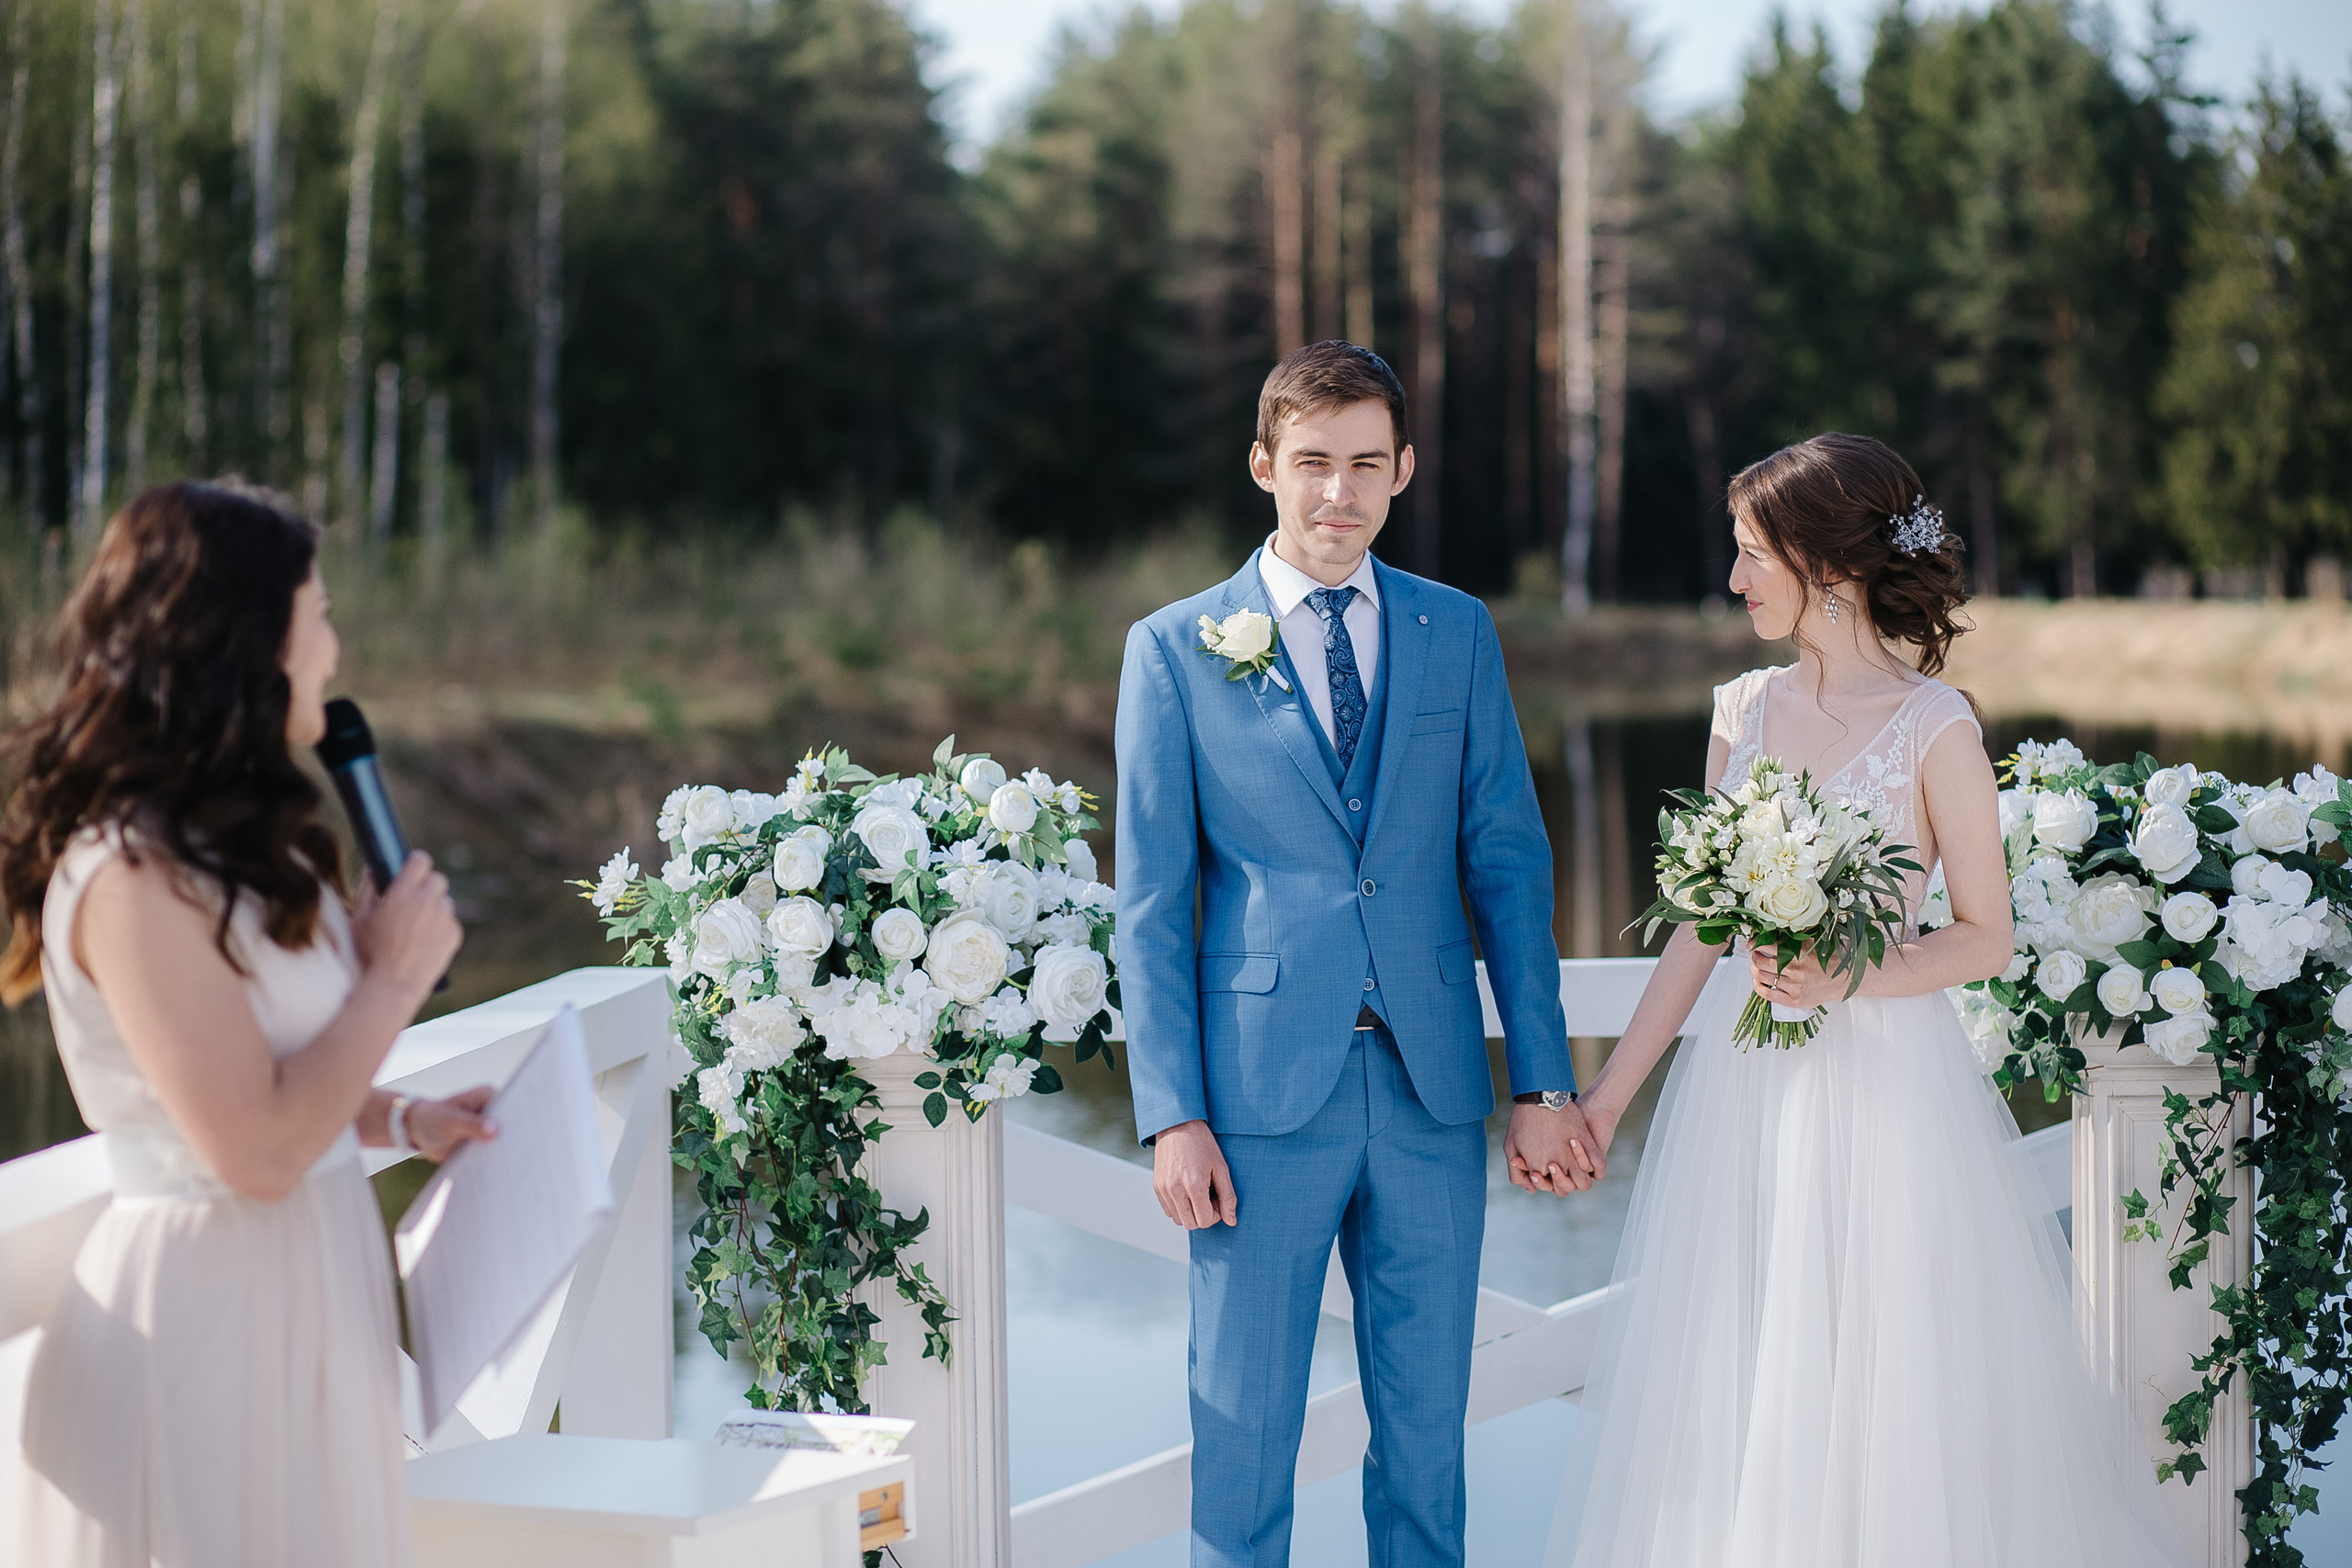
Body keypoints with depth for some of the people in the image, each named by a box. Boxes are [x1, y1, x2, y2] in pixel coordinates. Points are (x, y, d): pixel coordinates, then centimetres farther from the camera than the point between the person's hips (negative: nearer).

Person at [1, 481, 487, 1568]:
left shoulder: (231, 844, 10)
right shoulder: (133, 876, -21)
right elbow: (256, 1149, -24)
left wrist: (400, 1123, 8)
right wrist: (395, 978, -14)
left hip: (300, 1291, 9)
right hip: (207, 1308, -9)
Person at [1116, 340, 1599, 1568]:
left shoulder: (1459, 635, 8)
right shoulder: (1175, 651, 0)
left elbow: (1508, 861, 7)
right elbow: (1151, 903, 0)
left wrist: (1545, 1083, 2)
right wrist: (1172, 1115, -7)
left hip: (1432, 1093, 2)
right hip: (1263, 1092, -2)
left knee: (1427, 1421, 11)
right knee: (1244, 1426, 5)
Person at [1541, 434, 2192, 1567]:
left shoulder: (1935, 729, -8)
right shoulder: (1744, 711, 6)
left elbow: (1986, 938, -4)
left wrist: (1849, 978, -20)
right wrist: (1607, 1094, 7)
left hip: (1882, 1085, -5)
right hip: (1739, 1081, 5)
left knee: (1879, 1394, 2)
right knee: (1717, 1397, 8)